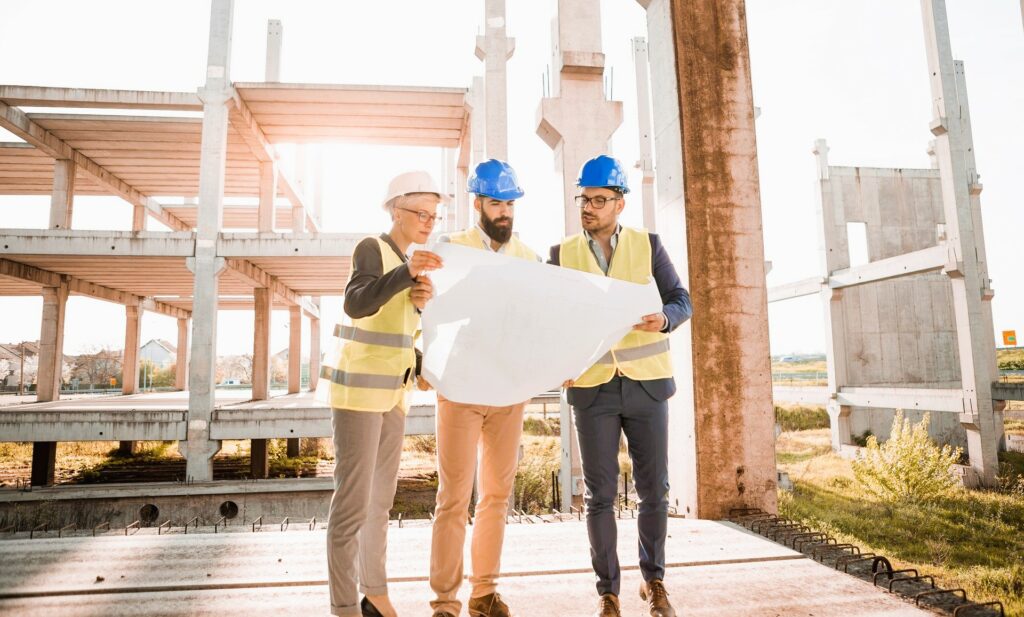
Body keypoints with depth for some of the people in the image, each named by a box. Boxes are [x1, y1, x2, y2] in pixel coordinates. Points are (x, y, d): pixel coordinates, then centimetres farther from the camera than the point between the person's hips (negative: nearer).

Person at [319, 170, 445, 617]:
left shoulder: (406, 261, 15)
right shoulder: (372, 249, -10)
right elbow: (356, 304, -28)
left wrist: (421, 302, -8)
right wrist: (407, 273, -41)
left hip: (392, 389, 8)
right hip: (358, 387, -8)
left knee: (382, 496, 12)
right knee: (353, 500, -7)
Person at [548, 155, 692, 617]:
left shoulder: (648, 244, 2)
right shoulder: (562, 254, 4)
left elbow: (682, 302, -2)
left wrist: (663, 319, -24)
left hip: (646, 383, 0)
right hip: (592, 387, 0)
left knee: (654, 489, 7)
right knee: (600, 493, 2)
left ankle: (653, 580, 28)